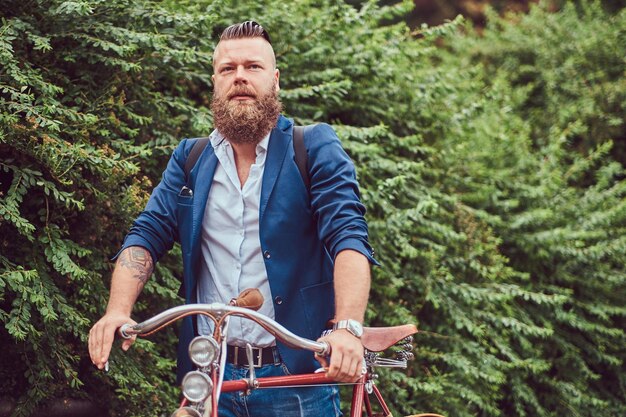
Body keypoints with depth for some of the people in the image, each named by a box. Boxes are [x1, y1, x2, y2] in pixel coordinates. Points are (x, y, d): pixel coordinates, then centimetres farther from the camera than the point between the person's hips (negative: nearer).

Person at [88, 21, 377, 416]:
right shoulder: (190, 159, 11)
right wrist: (118, 311, -15)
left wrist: (348, 328, -30)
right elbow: (147, 235, 4)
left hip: (297, 377, -3)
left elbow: (349, 237, -13)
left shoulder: (316, 149, -1)